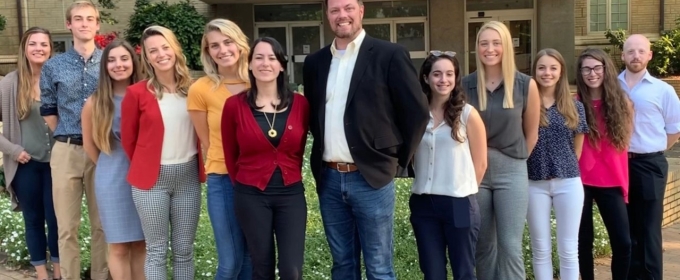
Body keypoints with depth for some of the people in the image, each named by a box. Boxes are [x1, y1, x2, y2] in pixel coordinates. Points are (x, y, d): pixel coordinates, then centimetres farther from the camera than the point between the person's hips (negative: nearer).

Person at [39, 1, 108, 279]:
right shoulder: (53, 66, 4)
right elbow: (48, 109, 11)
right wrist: (67, 139, 8)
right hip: (66, 152, 0)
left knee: (102, 223, 9)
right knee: (67, 226, 4)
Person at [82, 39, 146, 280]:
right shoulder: (95, 103, -4)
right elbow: (89, 144, 6)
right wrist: (111, 167, 10)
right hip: (112, 180, -1)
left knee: (141, 243, 11)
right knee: (119, 247, 6)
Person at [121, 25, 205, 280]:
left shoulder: (192, 89, 2)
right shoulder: (136, 93, -7)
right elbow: (128, 140, 3)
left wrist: (201, 167, 8)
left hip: (188, 176, 3)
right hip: (152, 179, -3)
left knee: (184, 250, 11)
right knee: (157, 251, 6)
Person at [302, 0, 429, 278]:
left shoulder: (390, 55, -5)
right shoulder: (315, 62, 9)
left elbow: (417, 112, -3)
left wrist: (397, 160, -3)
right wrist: (321, 152, 10)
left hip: (372, 178, -4)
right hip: (328, 179, 4)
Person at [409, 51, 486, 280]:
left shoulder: (468, 114, -4)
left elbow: (480, 163, 1)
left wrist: (463, 190, 6)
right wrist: (428, 186, 5)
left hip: (459, 204, -3)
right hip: (423, 204, 3)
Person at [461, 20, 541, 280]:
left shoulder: (526, 85, -3)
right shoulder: (465, 85, -2)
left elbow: (531, 133, 7)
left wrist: (516, 159, 11)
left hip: (511, 171, -1)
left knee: (510, 246, -2)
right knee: (483, 245, 10)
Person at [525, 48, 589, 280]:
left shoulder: (574, 107, 4)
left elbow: (577, 147, 11)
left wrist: (565, 168, 5)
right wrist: (538, 165, -6)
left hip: (568, 183, 1)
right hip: (535, 184, -1)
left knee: (568, 249, 8)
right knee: (540, 250, 9)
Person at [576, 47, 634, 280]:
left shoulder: (621, 102, 3)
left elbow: (622, 146, 9)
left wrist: (623, 181, 6)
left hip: (612, 182, 2)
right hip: (580, 180, -2)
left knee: (623, 242, -1)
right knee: (584, 241, 7)